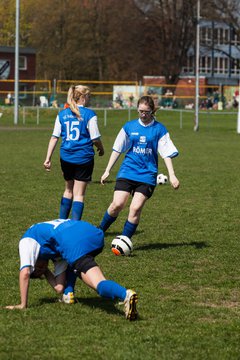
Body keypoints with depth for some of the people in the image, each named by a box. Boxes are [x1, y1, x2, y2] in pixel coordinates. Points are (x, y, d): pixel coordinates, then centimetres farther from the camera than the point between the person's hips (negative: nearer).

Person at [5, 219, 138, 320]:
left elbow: (25, 273, 12)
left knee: (99, 284, -19)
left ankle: (125, 295, -47)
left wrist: (23, 305, 14)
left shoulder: (26, 241, 26)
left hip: (75, 244, -8)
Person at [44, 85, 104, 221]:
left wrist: (48, 158, 3)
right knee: (79, 194, 1)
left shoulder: (62, 114, 5)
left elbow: (54, 137, 2)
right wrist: (101, 149, 13)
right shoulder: (89, 114, -9)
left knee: (68, 190, 21)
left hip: (66, 157, 4)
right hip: (83, 158, -4)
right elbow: (95, 138, -8)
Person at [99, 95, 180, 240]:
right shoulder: (129, 126, 5)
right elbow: (117, 150, 11)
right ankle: (99, 232, 10)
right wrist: (107, 171, 11)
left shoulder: (159, 129, 0)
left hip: (147, 175, -1)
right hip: (127, 172, 1)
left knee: (136, 208, -11)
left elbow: (167, 153, 0)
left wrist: (172, 175, -8)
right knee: (117, 204, -12)